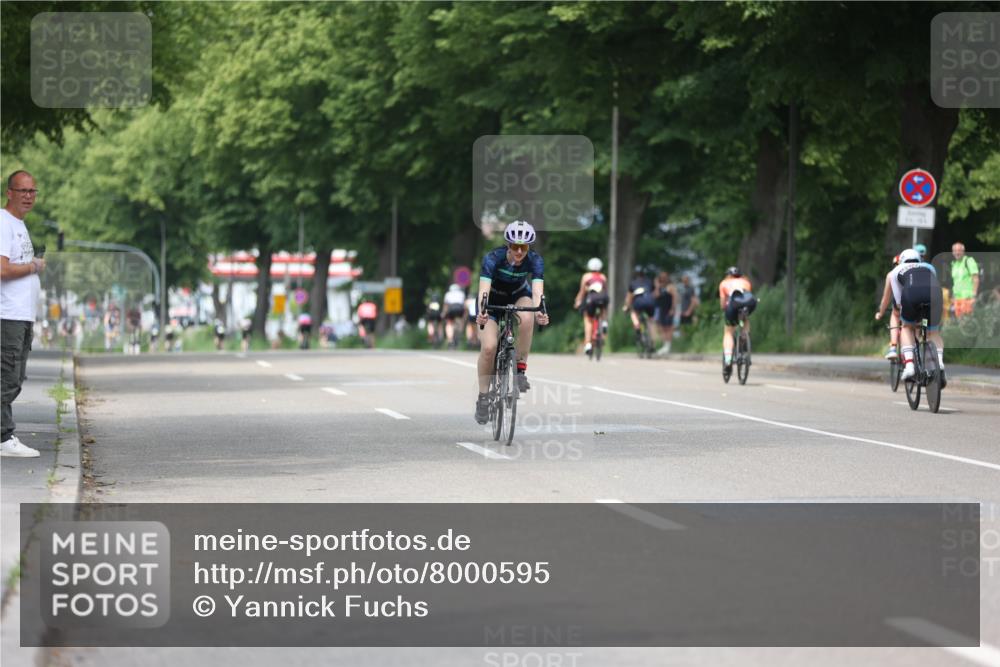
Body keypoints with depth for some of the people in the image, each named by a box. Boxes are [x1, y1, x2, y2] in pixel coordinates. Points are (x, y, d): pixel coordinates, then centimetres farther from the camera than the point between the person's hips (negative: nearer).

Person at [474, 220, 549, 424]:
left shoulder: (535, 261, -25)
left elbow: (537, 290, -38)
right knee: (488, 347, -22)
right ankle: (483, 397, -4)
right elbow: (484, 289, -41)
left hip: (519, 296, 1)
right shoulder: (493, 258, -31)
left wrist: (539, 312, -58)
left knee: (526, 318, -36)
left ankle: (521, 369, -20)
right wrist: (481, 312, -60)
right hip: (493, 300, -1)